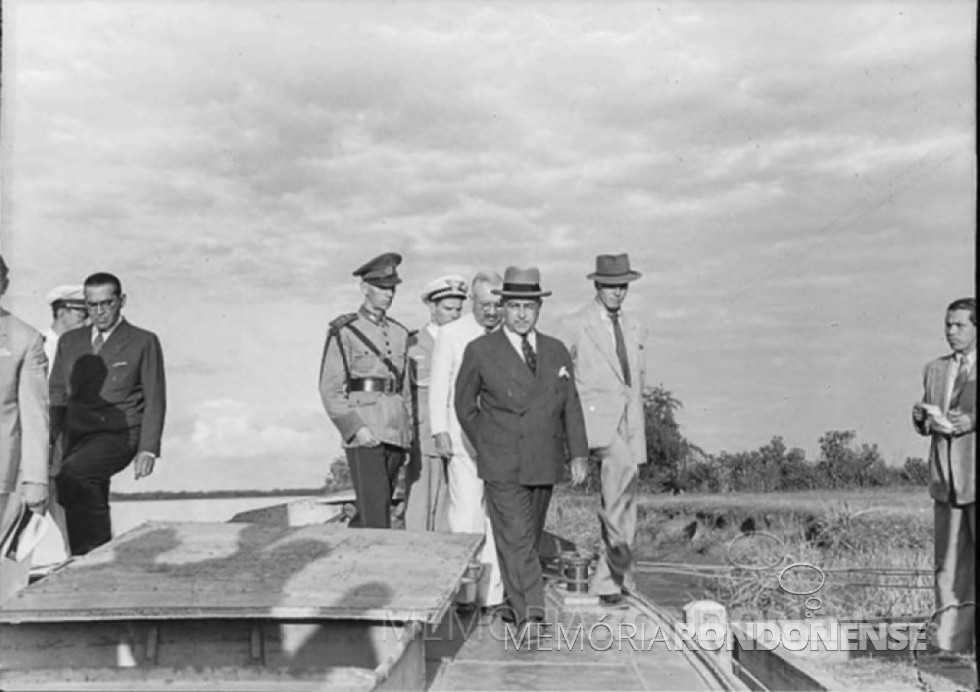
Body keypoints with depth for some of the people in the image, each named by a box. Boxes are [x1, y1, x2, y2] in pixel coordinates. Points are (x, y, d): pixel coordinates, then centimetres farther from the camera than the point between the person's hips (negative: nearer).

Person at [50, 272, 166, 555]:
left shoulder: (144, 342, 2)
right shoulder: (69, 341, 15)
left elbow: (155, 400, 0)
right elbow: (57, 395, 16)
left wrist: (148, 450, -9)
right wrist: (48, 441, 3)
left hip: (119, 436, -5)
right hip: (76, 436, 5)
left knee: (69, 476, -28)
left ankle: (96, 553, -17)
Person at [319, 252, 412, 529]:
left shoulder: (400, 333, 16)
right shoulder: (344, 332, -1)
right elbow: (330, 389, -6)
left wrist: (407, 433, 13)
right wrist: (355, 428, -17)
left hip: (396, 434, 6)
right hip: (363, 434, -6)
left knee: (366, 514, 11)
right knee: (376, 515, -12)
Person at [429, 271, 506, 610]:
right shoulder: (451, 334, 2)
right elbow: (438, 386, 2)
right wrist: (440, 430, -7)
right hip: (463, 438, -3)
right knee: (466, 512, -9)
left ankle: (491, 593, 10)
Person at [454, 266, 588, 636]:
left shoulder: (557, 351, 8)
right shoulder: (480, 351, -2)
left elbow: (570, 406, 8)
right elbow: (464, 405, 7)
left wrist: (578, 453, 0)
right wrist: (485, 446, 8)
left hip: (544, 464, 4)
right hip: (502, 466, -4)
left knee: (530, 538, 13)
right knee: (516, 539, -11)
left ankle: (510, 599, 30)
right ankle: (530, 616, -14)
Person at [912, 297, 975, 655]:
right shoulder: (935, 370, 18)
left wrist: (955, 423, -16)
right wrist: (921, 416, -2)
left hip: (976, 475, -5)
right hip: (946, 477, 5)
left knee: (974, 559, -7)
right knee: (949, 562, 5)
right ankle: (952, 641, 8)